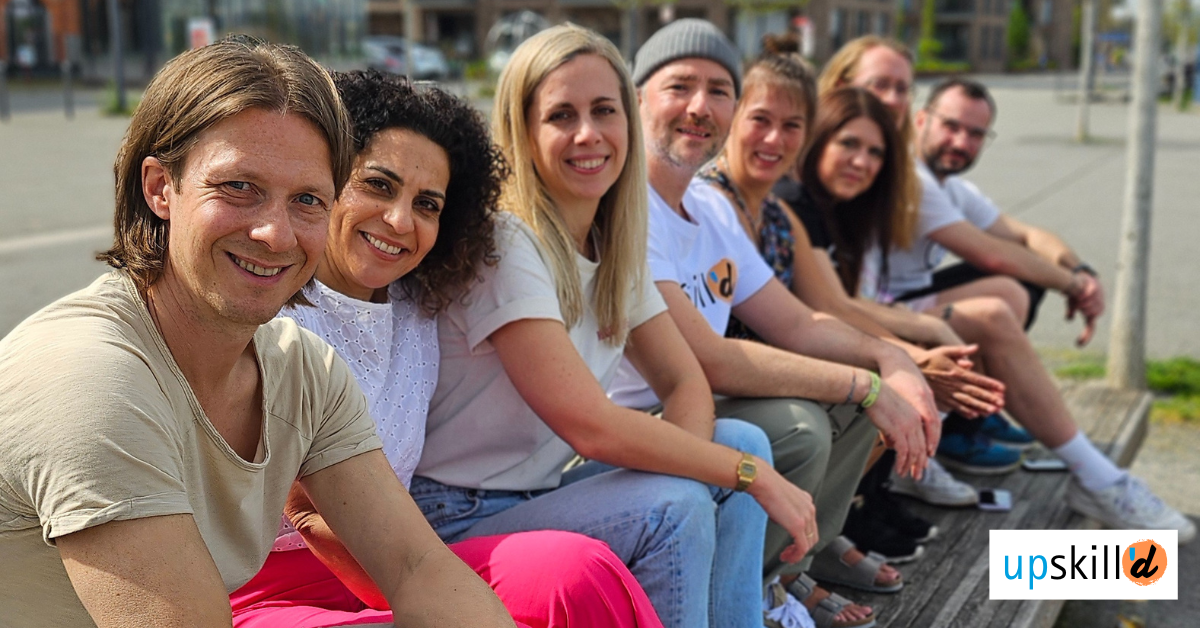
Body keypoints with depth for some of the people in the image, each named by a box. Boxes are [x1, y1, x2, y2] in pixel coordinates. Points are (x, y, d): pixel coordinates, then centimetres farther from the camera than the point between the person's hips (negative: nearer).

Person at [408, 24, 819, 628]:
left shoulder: (613, 246, 6)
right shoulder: (504, 243, -21)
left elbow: (685, 382, 5)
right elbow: (591, 426, -26)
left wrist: (681, 459, -18)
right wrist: (755, 476, -20)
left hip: (542, 489, 8)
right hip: (455, 518, -8)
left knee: (740, 442, -3)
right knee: (673, 508, -25)